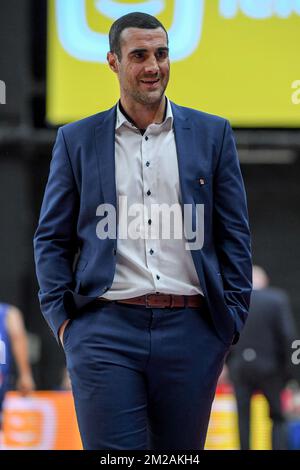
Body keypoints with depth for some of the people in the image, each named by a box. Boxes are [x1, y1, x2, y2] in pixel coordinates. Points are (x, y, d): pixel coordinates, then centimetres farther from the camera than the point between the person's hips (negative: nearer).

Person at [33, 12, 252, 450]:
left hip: (191, 330, 1)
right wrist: (62, 317, 0)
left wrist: (233, 316, 3)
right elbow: (51, 237, 11)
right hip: (106, 327, -1)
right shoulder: (76, 139, 9)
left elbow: (234, 234, 10)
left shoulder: (212, 134, 10)